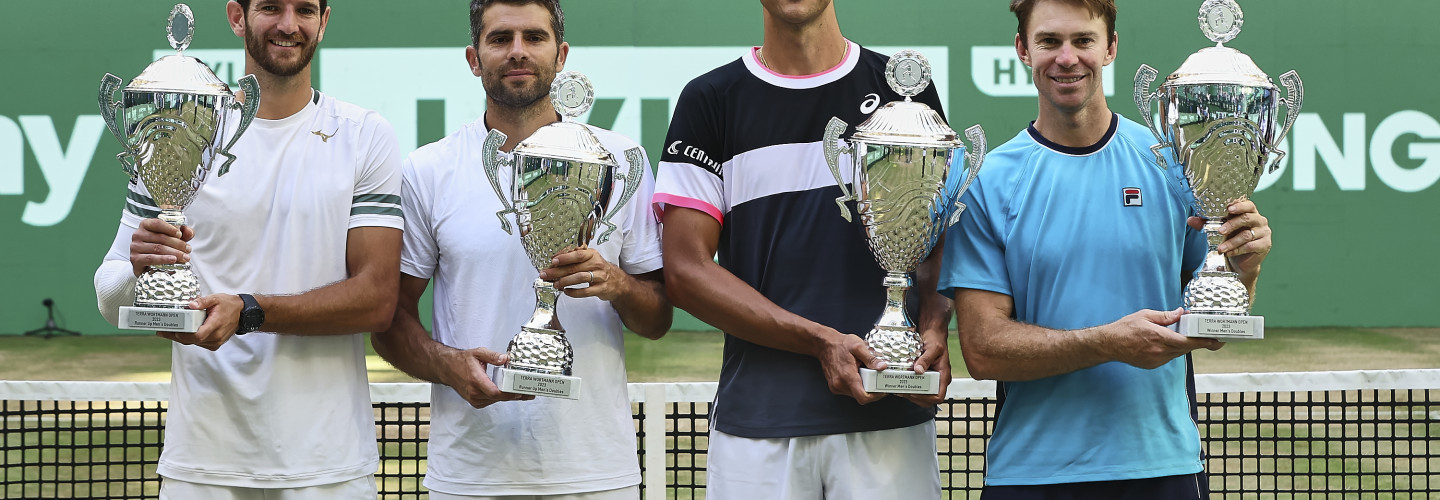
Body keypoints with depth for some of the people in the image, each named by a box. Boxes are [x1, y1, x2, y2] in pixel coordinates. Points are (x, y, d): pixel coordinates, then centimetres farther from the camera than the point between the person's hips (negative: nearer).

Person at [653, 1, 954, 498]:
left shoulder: (905, 90, 9)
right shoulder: (710, 100, 4)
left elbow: (940, 241, 12)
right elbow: (686, 270, -2)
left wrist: (934, 325, -9)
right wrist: (820, 340, -12)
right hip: (757, 417, -1)